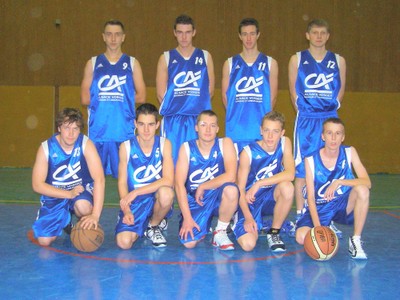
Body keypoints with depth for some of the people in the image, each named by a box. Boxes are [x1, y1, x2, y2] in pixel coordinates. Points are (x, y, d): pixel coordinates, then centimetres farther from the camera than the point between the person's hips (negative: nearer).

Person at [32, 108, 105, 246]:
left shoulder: (86, 144, -19)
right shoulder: (46, 148, -15)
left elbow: (99, 179, -27)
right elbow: (37, 185, -15)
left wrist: (95, 215, -36)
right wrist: (69, 194, -25)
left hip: (81, 190, -1)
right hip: (55, 195, 1)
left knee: (83, 207, -37)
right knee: (44, 240, -13)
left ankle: (85, 225, 1)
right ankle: (65, 221, 20)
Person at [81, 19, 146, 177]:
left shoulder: (132, 63, 9)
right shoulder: (93, 63, 10)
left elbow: (141, 97, 1)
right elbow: (85, 99, 3)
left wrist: (102, 98, 0)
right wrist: (118, 98, 1)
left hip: (125, 128, 0)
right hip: (99, 128, 1)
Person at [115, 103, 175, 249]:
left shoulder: (164, 144, -7)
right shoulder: (126, 147, -6)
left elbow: (168, 180, -17)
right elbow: (122, 182, -3)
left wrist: (135, 192, -22)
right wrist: (126, 210, -18)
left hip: (156, 199, 0)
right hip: (134, 203, 0)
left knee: (166, 193, -36)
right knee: (124, 242, -23)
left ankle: (153, 226, -3)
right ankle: (139, 227, 16)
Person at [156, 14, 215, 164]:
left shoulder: (205, 56, 10)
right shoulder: (166, 58, 7)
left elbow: (210, 90, 8)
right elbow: (161, 93, 3)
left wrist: (197, 105, 4)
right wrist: (175, 107, 2)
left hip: (200, 119, 1)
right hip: (173, 121, 0)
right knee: (172, 160, 0)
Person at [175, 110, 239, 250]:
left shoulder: (225, 143, -8)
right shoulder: (186, 148, -6)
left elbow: (230, 176, -22)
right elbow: (179, 184, -10)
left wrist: (202, 187, -15)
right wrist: (187, 217, -17)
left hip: (219, 198, -1)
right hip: (194, 201, 1)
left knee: (231, 189, -35)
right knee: (188, 242, -19)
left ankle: (220, 232, -10)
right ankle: (203, 227, 18)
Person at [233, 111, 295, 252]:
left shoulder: (284, 143, -9)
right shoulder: (248, 152, -17)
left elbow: (290, 174, -22)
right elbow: (240, 189, -13)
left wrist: (259, 184, -29)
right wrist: (248, 217, -25)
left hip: (270, 198, 3)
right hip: (250, 201, -2)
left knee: (287, 187, -32)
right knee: (248, 244, -22)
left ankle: (274, 232, -9)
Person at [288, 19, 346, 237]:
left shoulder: (338, 61, 8)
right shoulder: (297, 59, 5)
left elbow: (340, 91, 12)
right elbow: (293, 90, 6)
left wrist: (329, 110, 7)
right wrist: (303, 112, 4)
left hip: (330, 119, 2)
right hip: (306, 121, -1)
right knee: (301, 170, 0)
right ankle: (300, 217, 9)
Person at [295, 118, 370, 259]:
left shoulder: (349, 152, -7)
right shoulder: (311, 160, -11)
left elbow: (367, 182, -18)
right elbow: (310, 198, -14)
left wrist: (339, 182, -32)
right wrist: (317, 226, -26)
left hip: (344, 206, 1)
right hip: (319, 209, -1)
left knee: (362, 190, -30)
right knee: (302, 237, -26)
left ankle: (356, 240, -15)